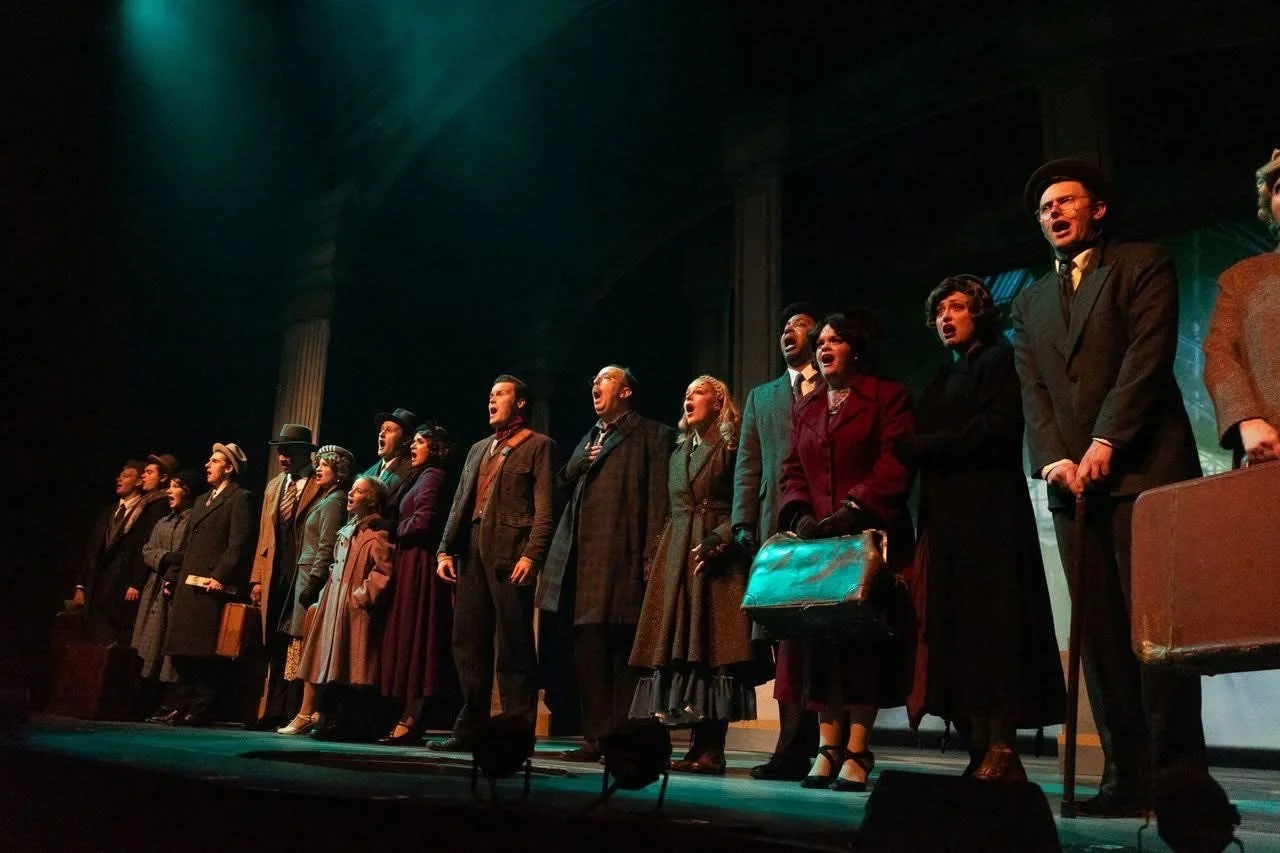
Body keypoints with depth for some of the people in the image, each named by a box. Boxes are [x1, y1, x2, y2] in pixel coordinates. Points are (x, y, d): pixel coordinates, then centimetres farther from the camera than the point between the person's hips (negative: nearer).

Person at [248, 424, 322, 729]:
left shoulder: (322, 488, -5)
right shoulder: (273, 487, 18)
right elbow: (264, 535, 18)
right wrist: (258, 578, 11)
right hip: (276, 577, 7)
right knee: (275, 646, 8)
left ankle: (296, 713, 1)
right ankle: (273, 712, 13)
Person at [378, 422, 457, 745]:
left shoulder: (431, 476, -8)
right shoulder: (423, 477, 22)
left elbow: (422, 521, -19)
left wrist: (396, 532, -4)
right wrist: (400, 534, 5)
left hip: (419, 564, -10)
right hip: (411, 563, 10)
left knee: (413, 637, -9)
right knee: (411, 639, 8)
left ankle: (410, 720, -7)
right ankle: (411, 718, 10)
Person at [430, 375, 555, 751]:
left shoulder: (538, 446, 3)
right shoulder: (479, 449, 24)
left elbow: (544, 508, -7)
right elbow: (460, 504, 20)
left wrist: (531, 555, -18)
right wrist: (445, 550, 9)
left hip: (511, 554, -7)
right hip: (473, 552, 7)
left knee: (514, 648, -4)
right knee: (468, 644, 9)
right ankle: (470, 728, 18)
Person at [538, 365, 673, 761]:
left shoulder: (651, 435, 3)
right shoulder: (589, 437, 26)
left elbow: (658, 497, -6)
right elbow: (566, 481, 25)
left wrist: (652, 556, -15)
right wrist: (579, 463, 4)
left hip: (622, 557, -7)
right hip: (584, 557, 7)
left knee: (623, 651, -4)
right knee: (588, 649, 7)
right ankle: (596, 737, 13)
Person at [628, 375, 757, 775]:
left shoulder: (733, 449, 0)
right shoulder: (679, 453, 21)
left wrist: (716, 540, -19)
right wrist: (656, 558, 11)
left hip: (718, 558, -7)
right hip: (676, 557, 7)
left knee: (712, 644, -9)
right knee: (681, 647, 2)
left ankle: (710, 749, -7)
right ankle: (701, 748, 5)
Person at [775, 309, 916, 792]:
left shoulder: (887, 397, 3)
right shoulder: (806, 408, 21)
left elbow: (896, 466, -8)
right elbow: (793, 471, 14)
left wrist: (852, 509, -18)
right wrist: (799, 514, -5)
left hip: (870, 537, -5)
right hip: (814, 539, 5)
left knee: (864, 637, -5)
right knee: (818, 636, 1)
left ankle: (857, 753, -2)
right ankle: (828, 748, 7)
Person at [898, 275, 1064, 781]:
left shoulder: (1000, 361, 3)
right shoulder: (944, 378, 25)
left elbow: (995, 430, -11)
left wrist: (916, 447, -8)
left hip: (989, 516, -7)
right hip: (946, 519, 7)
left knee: (989, 625, -10)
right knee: (956, 634, 1)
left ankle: (1000, 752, -7)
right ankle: (981, 751, 3)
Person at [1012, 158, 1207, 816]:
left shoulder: (1143, 265, 8)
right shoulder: (1029, 303, 22)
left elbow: (1148, 354, -6)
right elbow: (1033, 392, 11)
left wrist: (1105, 444, -15)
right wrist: (1055, 459, -6)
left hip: (1142, 468, -5)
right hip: (1072, 483, 5)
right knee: (1101, 634, 1)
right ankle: (1127, 778, 4)